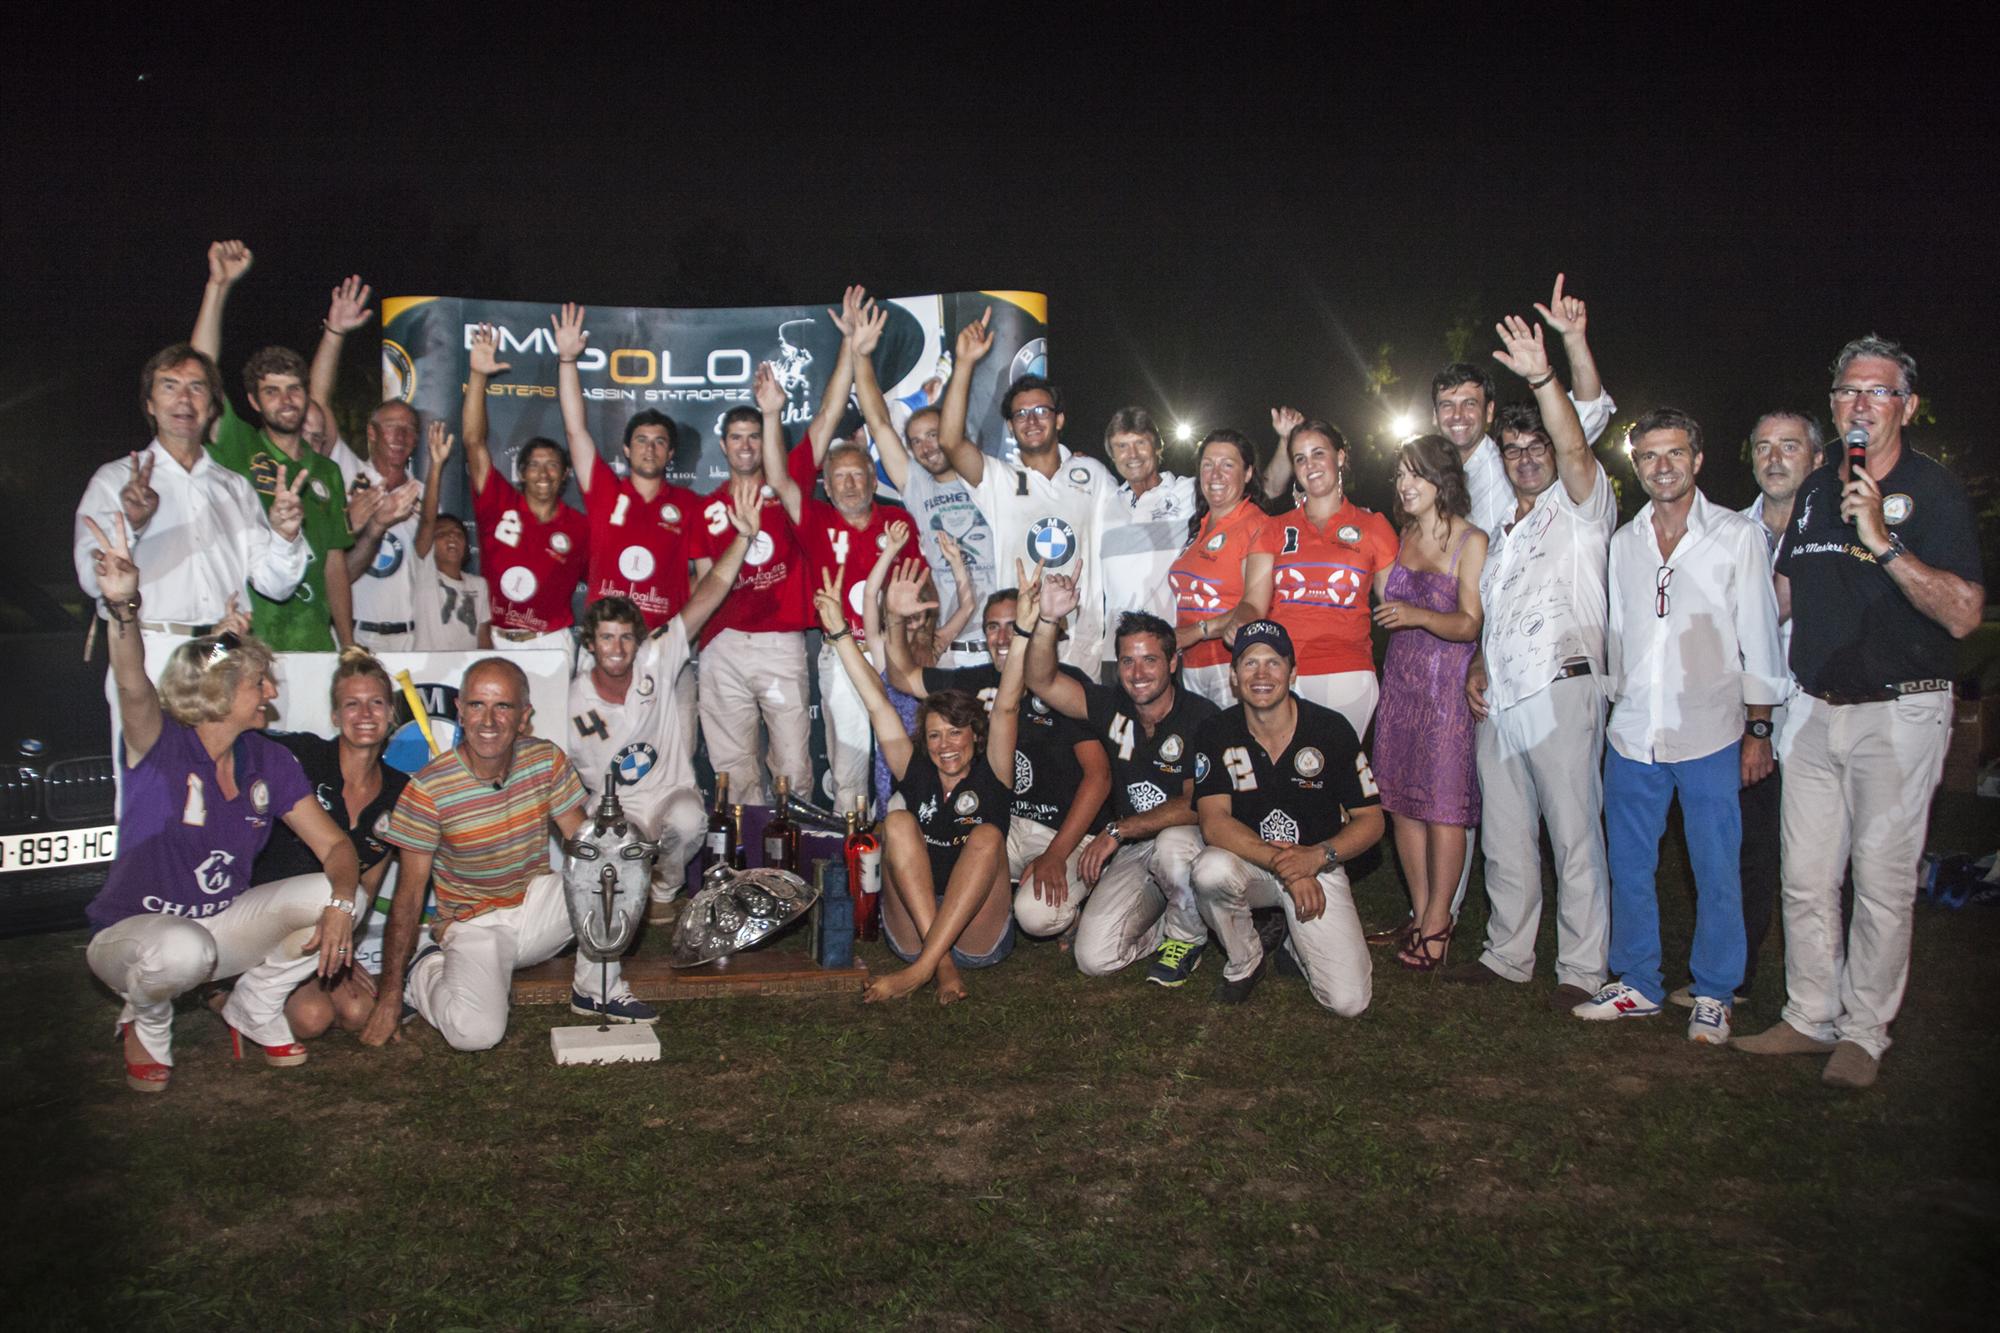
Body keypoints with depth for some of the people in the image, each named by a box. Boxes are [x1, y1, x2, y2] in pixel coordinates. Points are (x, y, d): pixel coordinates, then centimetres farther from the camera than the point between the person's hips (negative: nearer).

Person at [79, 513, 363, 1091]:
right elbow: (134, 687, -41)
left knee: (337, 896, -17)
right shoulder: (160, 747, -17)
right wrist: (123, 609, -61)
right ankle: (146, 1021, -2)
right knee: (183, 950, -40)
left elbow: (334, 847, -5)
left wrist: (339, 904, -27)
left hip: (221, 923, 5)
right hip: (133, 930, -4)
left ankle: (254, 1006, 7)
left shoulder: (268, 762, -4)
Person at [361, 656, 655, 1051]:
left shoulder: (547, 761, -7)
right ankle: (427, 971, 7)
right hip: (474, 926, -4)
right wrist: (390, 995, -11)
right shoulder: (429, 788, -17)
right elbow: (408, 896, -12)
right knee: (475, 1031, -29)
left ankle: (598, 991, 1)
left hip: (536, 907, 4)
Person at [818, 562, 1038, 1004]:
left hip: (980, 933, -2)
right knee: (899, 822, -17)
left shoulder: (990, 774, 7)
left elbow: (1007, 706, -6)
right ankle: (944, 965, -29)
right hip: (910, 931, 2)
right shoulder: (916, 772, 11)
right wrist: (839, 631, 3)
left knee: (987, 836, -25)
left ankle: (921, 969, -36)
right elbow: (877, 704, 7)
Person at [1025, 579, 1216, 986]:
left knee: (1172, 845, -41)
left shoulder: (1201, 718, -13)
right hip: (1132, 853, 4)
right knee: (1094, 957, -16)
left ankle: (1187, 936, -8)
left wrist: (1117, 830, -21)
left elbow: (1197, 805, -18)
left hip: (1190, 839, -4)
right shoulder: (1112, 705, 1)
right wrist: (1048, 620, -24)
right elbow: (1041, 682, -8)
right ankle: (1167, 926, 16)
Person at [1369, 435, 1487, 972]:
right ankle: (1420, 912, 14)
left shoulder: (1470, 541, -5)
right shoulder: (1404, 536, 12)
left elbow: (1470, 623, -13)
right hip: (1399, 677, 6)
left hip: (1447, 680, -6)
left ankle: (1438, 922, 3)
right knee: (1401, 800, 4)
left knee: (1443, 803, -5)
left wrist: (1418, 616, -27)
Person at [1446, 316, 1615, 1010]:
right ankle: (1508, 953, 22)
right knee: (1505, 836, 11)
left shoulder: (1579, 507, 3)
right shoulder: (1501, 531, 23)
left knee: (1574, 835, -3)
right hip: (1500, 698, 7)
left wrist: (1542, 378, -30)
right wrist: (1478, 667, 8)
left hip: (1561, 688, -7)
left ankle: (1581, 969, 4)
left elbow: (1574, 449, -18)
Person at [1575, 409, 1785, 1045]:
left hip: (1711, 736, -3)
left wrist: (1758, 730, -3)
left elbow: (1759, 637, 0)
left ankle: (1713, 996, 17)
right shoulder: (1624, 541, 10)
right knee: (1629, 865, 9)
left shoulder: (1737, 535, -1)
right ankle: (1637, 983, 24)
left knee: (1717, 872, 2)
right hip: (1632, 734, 4)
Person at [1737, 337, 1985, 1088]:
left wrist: (1882, 542, -26)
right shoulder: (1815, 490, 10)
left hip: (1900, 713, -5)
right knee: (1806, 878, 9)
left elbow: (1964, 615, -21)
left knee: (1883, 884, 2)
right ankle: (1811, 1017, 21)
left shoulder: (1933, 491, -8)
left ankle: (1864, 1033, 14)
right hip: (1815, 709, 6)